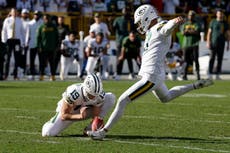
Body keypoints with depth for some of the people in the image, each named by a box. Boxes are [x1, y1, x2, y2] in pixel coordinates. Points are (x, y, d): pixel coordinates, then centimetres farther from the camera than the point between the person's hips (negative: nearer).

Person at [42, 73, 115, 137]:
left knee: (111, 97, -19)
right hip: (68, 111, -3)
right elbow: (63, 116, -30)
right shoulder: (72, 93, -38)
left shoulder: (100, 95, -27)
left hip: (87, 111, 3)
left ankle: (90, 129, -14)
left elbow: (95, 115, -18)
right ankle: (53, 122, 17)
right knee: (48, 133, -23)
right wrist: (80, 117, -45)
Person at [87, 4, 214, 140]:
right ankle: (196, 86, 40)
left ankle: (103, 131, -4)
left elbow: (168, 26, -41)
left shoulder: (160, 28, -17)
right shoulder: (152, 31, 11)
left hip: (151, 77, -11)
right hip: (155, 75, 11)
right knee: (166, 97, 37)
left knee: (122, 101, -8)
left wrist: (176, 21, -60)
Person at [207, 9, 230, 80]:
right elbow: (209, 32, 3)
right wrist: (208, 42, -6)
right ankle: (210, 74, -5)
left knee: (220, 59, 2)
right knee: (212, 58, -6)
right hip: (214, 43, -3)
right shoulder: (213, 22, 4)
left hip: (221, 44, 3)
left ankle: (217, 75, 6)